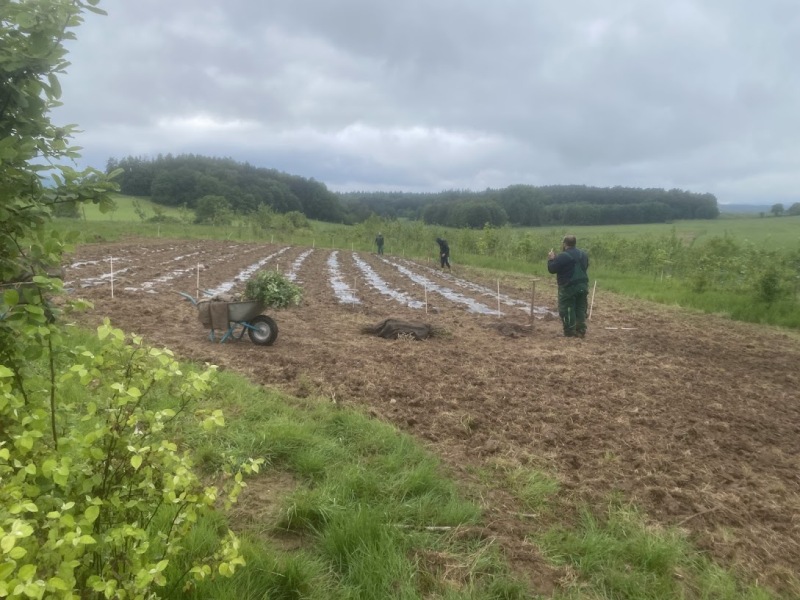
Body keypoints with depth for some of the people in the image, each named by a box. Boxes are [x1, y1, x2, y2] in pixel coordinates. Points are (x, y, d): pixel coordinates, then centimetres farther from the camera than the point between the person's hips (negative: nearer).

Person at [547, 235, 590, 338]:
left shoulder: (563, 256, -15)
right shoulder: (583, 254, 11)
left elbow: (552, 269, -12)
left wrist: (551, 259, 6)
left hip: (569, 287, -7)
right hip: (583, 285, 8)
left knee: (567, 310, -1)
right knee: (580, 309, 12)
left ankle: (570, 333, -2)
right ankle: (580, 331, 13)